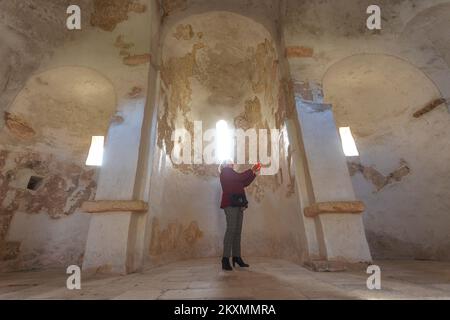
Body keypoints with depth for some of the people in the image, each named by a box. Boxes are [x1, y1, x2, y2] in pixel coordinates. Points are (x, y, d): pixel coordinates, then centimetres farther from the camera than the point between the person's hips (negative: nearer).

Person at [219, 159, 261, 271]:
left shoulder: (231, 174, 28)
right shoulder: (226, 171, 3)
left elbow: (245, 183, 24)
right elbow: (240, 177, -11)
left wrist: (254, 172, 19)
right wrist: (251, 170, -1)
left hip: (237, 204, 9)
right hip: (230, 204, -9)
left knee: (237, 231, 4)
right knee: (231, 230, -14)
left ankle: (236, 257, 7)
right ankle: (225, 259, -13)